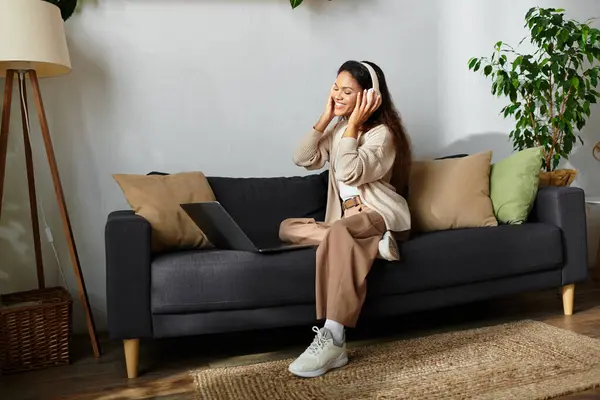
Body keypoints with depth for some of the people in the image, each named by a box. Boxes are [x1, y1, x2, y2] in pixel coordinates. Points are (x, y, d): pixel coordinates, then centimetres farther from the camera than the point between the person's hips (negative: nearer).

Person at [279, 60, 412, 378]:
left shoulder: (381, 133, -7)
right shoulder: (337, 129, 15)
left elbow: (349, 173, -22)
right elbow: (302, 159, 2)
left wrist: (353, 124, -14)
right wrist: (326, 118, -1)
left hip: (380, 214, -8)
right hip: (345, 219, 8)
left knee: (336, 232, -40)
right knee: (288, 227, -15)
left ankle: (332, 341, -44)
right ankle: (375, 244, -28)